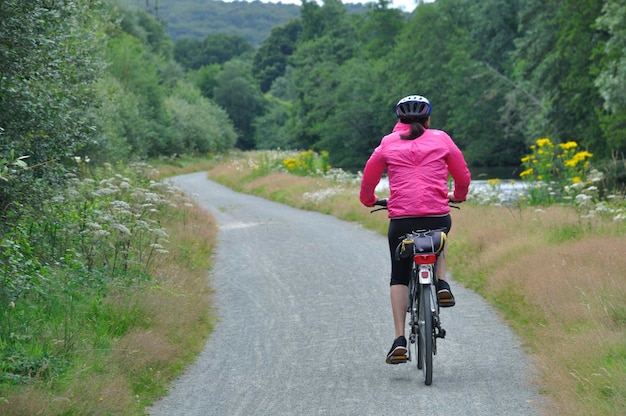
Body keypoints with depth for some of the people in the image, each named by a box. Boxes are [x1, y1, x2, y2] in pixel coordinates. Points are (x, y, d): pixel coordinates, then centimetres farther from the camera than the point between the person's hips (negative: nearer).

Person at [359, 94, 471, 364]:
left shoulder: (388, 143, 9)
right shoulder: (441, 139, 9)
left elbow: (368, 178, 14)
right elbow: (463, 175, 15)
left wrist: (369, 201, 35)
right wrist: (457, 196, 36)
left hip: (401, 219, -1)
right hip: (437, 217, 1)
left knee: (399, 277, 13)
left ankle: (399, 340, 1)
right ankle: (442, 285, 14)